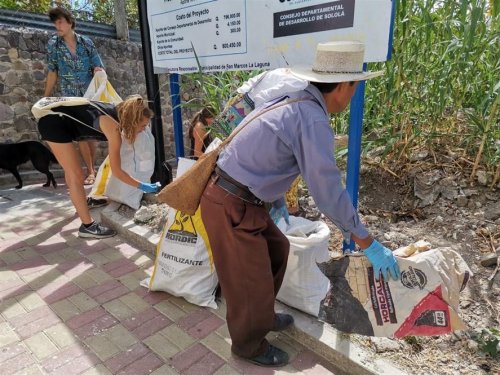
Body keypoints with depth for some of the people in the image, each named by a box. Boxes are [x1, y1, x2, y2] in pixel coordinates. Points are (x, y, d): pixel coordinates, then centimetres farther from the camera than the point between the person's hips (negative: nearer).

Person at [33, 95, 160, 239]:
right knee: (76, 176, -10)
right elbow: (116, 171, -20)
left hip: (56, 118, 10)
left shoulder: (117, 112, -4)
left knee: (71, 170, 26)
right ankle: (88, 226, -7)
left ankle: (79, 204, 47)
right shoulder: (114, 128, -25)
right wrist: (141, 186, -16)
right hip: (53, 122, -10)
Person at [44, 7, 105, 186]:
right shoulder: (53, 44, 1)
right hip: (70, 97, 0)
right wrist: (46, 97, 7)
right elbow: (52, 72, 6)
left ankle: (92, 168, 17)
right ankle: (91, 171, 2)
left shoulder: (86, 42, -1)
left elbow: (98, 69, -2)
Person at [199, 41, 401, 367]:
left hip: (238, 198, 10)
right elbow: (329, 193, -21)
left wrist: (278, 200, 36)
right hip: (231, 207, -10)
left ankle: (262, 316, 45)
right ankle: (249, 344, 36)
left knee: (277, 248, 24)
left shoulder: (291, 102, 11)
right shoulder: (314, 120, -20)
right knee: (251, 282, 8)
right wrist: (369, 245, -9)